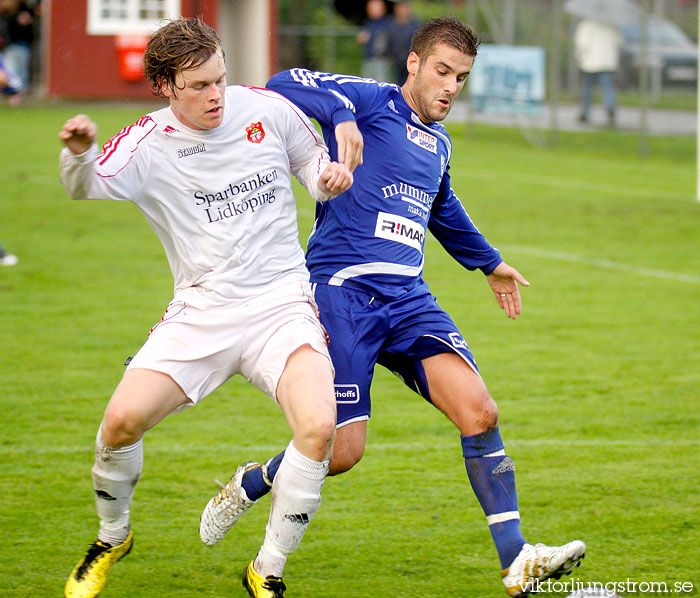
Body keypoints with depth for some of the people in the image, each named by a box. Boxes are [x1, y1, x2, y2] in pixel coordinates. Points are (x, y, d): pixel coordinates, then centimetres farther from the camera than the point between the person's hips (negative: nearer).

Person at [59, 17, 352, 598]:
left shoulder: (267, 109, 2)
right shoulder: (148, 144, -3)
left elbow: (312, 156, 19)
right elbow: (87, 193, -14)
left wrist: (329, 174, -4)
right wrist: (78, 154, -36)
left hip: (282, 305, 0)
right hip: (200, 312, 0)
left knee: (319, 426, -26)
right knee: (123, 419, -19)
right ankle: (112, 537, 13)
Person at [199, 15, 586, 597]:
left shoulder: (439, 144, 22)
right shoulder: (373, 101, 0)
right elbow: (284, 85, -16)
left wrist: (490, 263, 55)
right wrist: (340, 115, -34)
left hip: (407, 298, 6)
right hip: (342, 288, -6)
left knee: (480, 412, -14)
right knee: (342, 451, -8)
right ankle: (252, 482, 24)